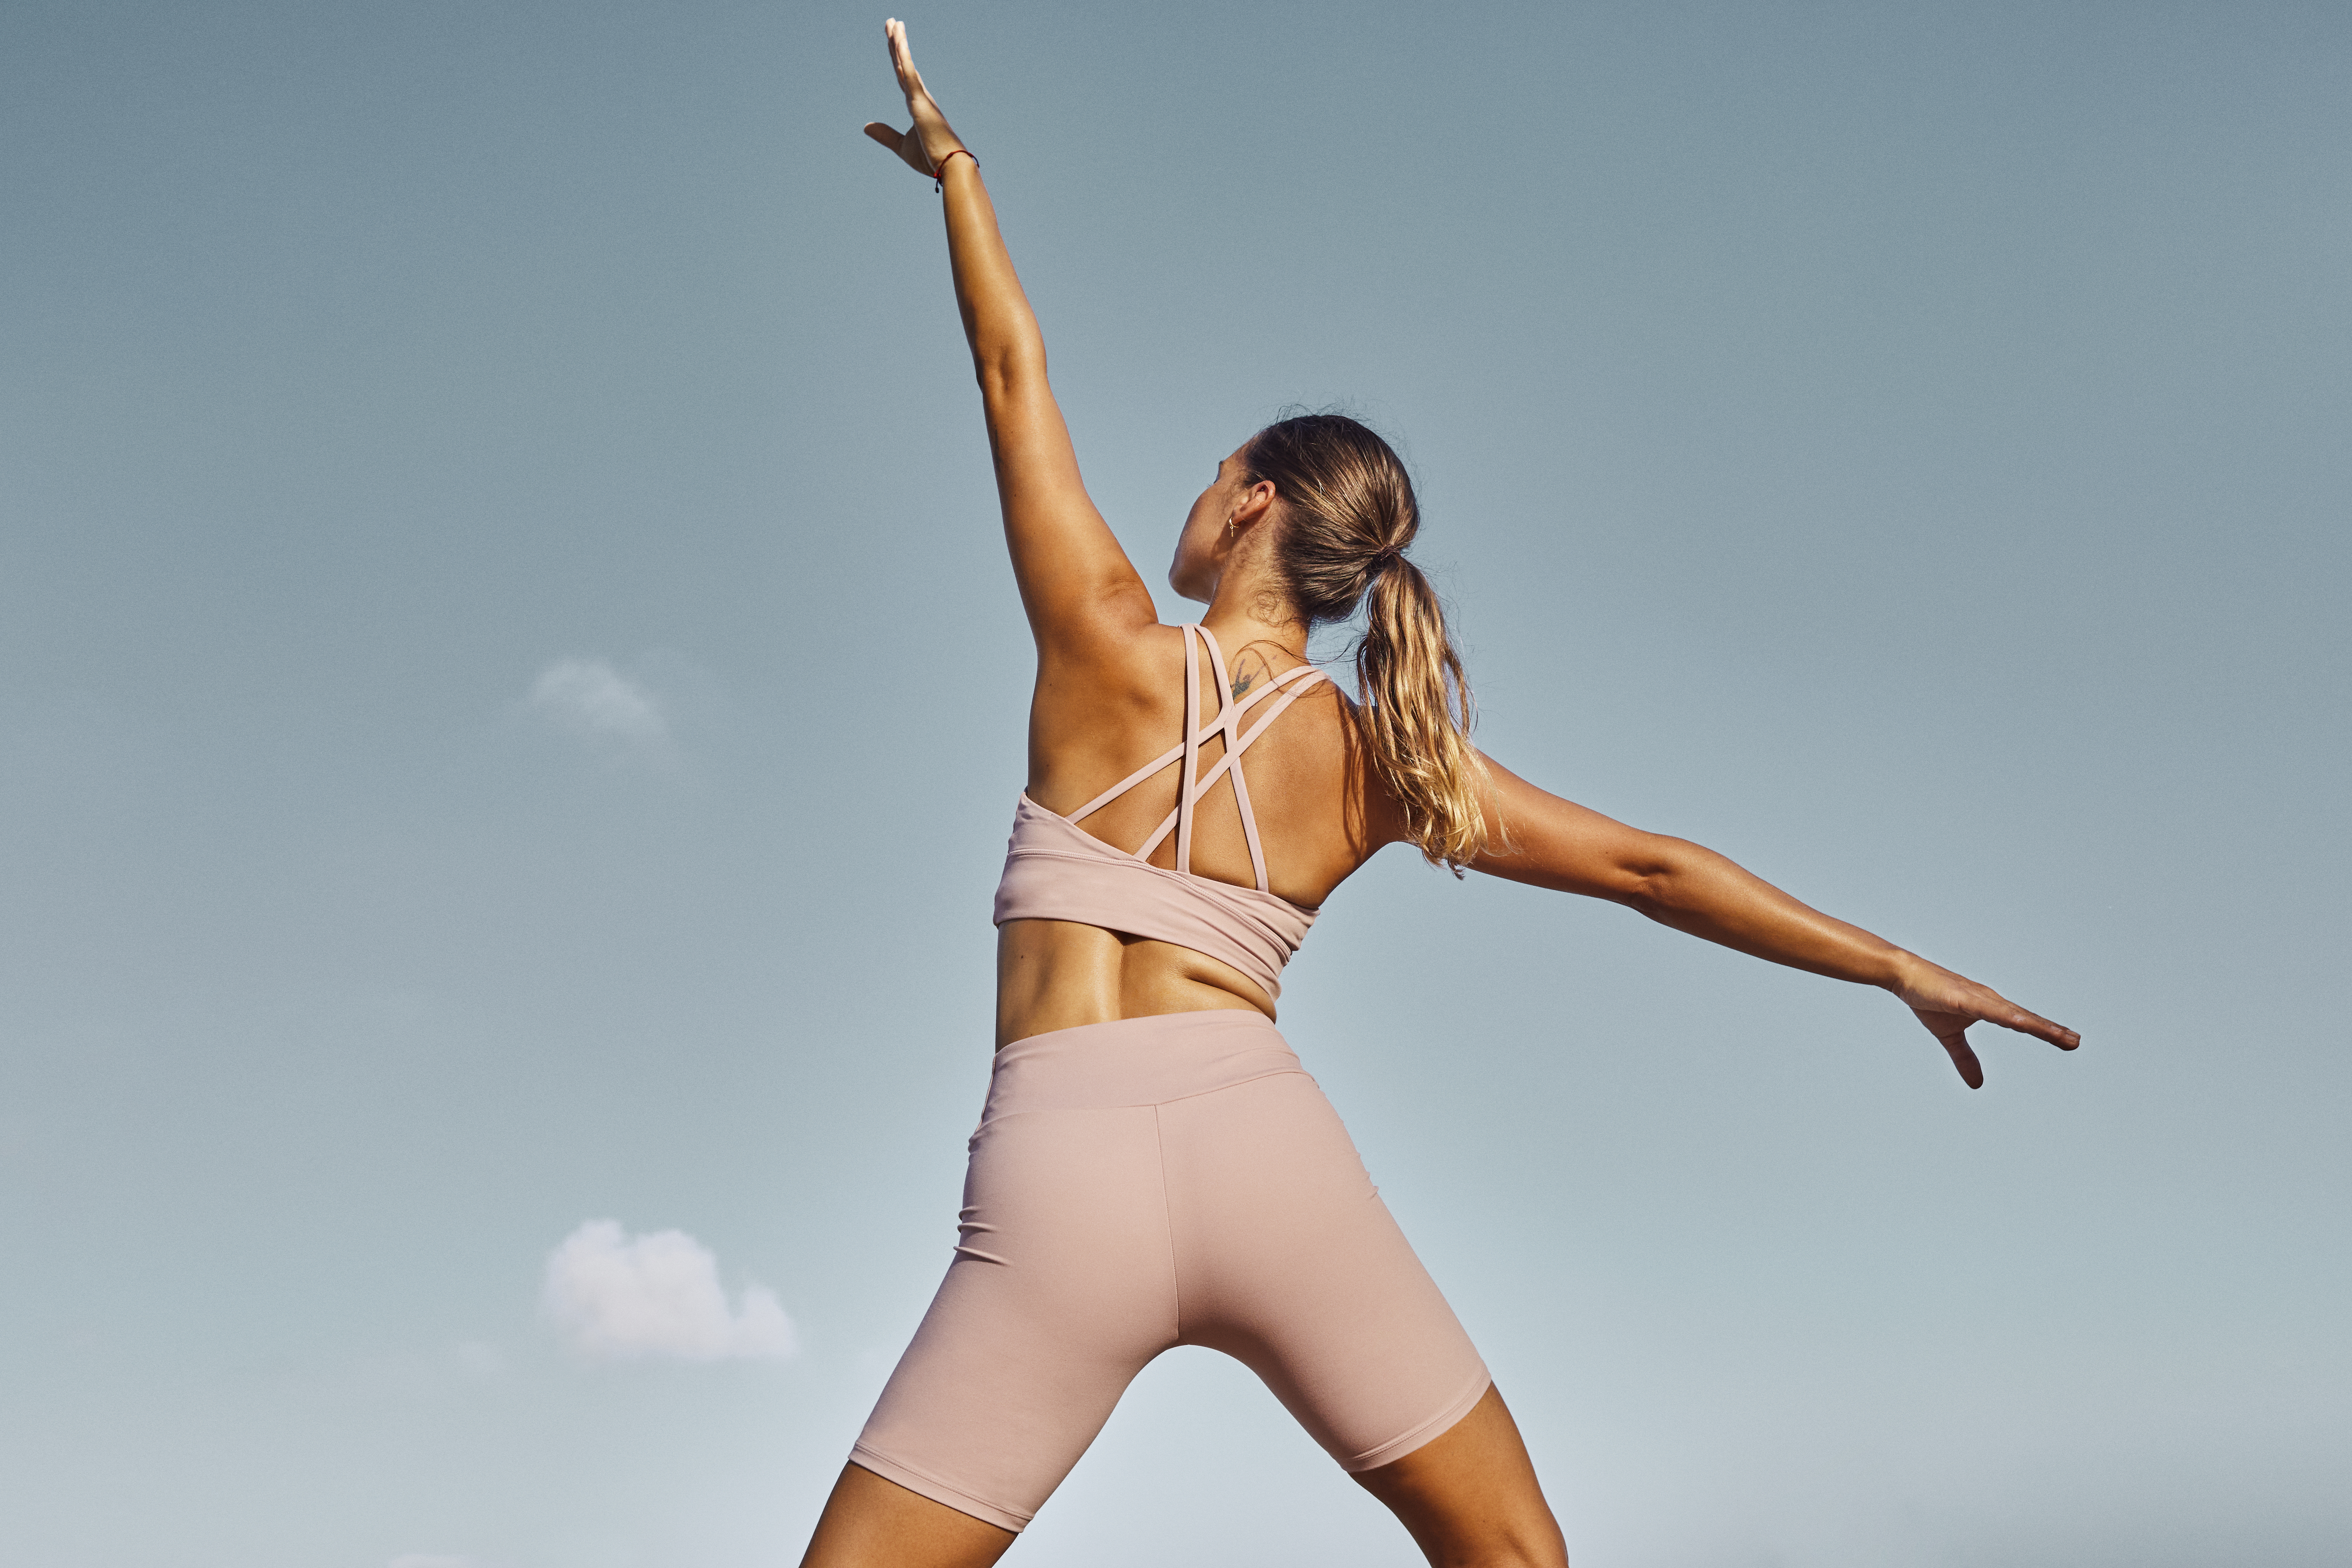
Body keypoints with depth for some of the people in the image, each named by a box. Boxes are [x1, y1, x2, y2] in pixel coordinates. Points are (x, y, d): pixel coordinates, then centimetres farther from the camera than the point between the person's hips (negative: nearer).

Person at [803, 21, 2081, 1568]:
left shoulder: (1115, 648, 5)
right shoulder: (1384, 756, 11)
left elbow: (1015, 370, 15)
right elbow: (1646, 866, 11)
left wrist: (954, 163, 29)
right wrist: (1900, 964, 18)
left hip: (1063, 1168, -2)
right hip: (1270, 1144, 3)